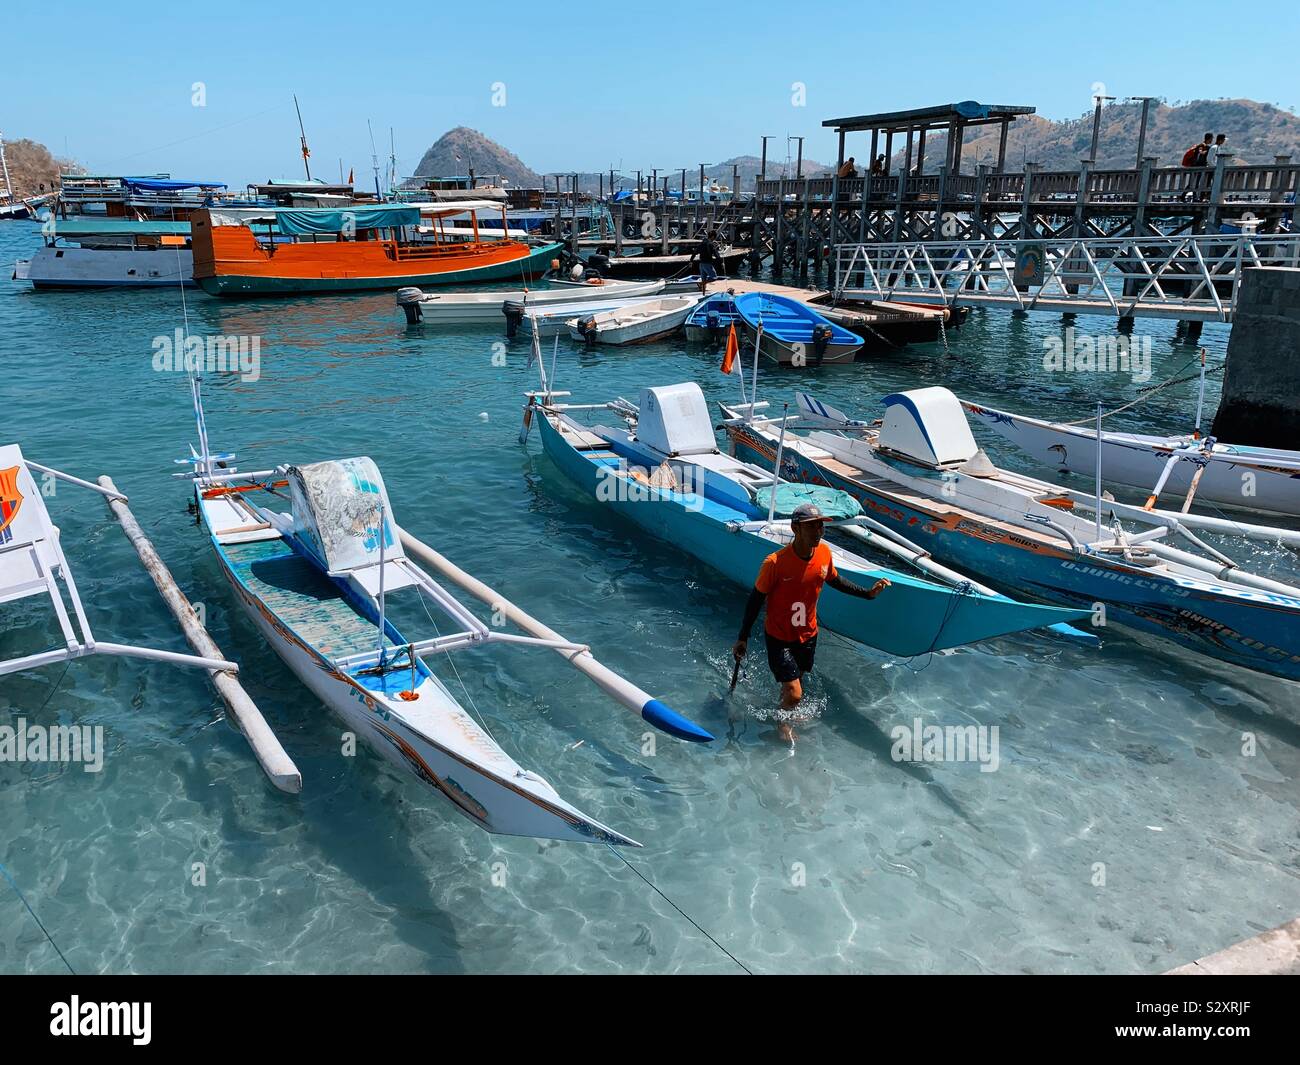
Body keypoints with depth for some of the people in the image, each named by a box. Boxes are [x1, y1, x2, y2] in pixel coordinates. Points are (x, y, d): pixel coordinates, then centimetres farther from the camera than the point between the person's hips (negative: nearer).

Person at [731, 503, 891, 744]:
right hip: (779, 637, -5)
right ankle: (782, 721, 28)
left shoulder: (824, 553, -12)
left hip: (808, 634, 5)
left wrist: (868, 593, 4)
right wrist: (742, 638, -11)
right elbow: (755, 600, -17)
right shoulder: (775, 562, -29)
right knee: (794, 694, -6)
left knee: (796, 680, 25)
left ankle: (790, 712, 56)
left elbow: (834, 580, 10)